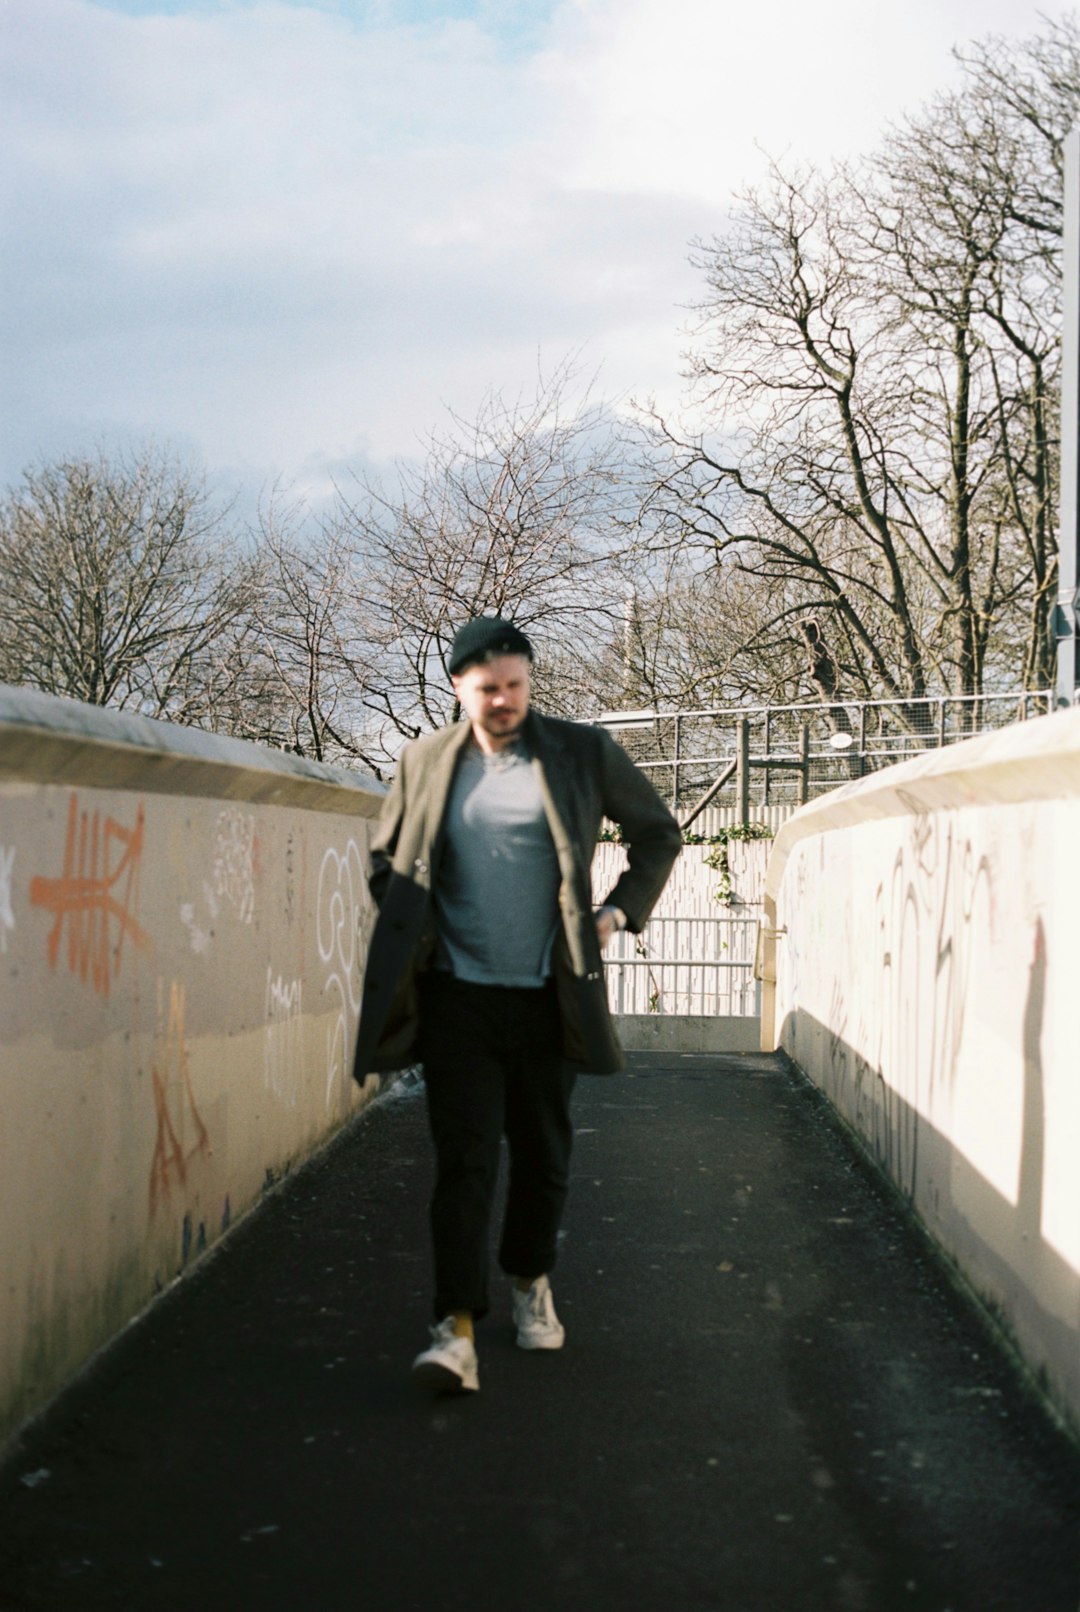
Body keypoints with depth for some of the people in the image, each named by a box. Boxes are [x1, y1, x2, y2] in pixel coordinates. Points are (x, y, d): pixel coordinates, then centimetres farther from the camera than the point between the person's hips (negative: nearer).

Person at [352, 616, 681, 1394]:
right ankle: (457, 1329, -10)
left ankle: (531, 1282, 35)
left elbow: (660, 833, 12)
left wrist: (620, 909, 1)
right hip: (458, 996, 0)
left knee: (543, 1152, 13)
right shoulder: (426, 761, 4)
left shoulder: (583, 752, 1)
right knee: (464, 1159, -8)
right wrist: (406, 936, 7)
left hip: (546, 998, 1)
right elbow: (387, 857, 19)